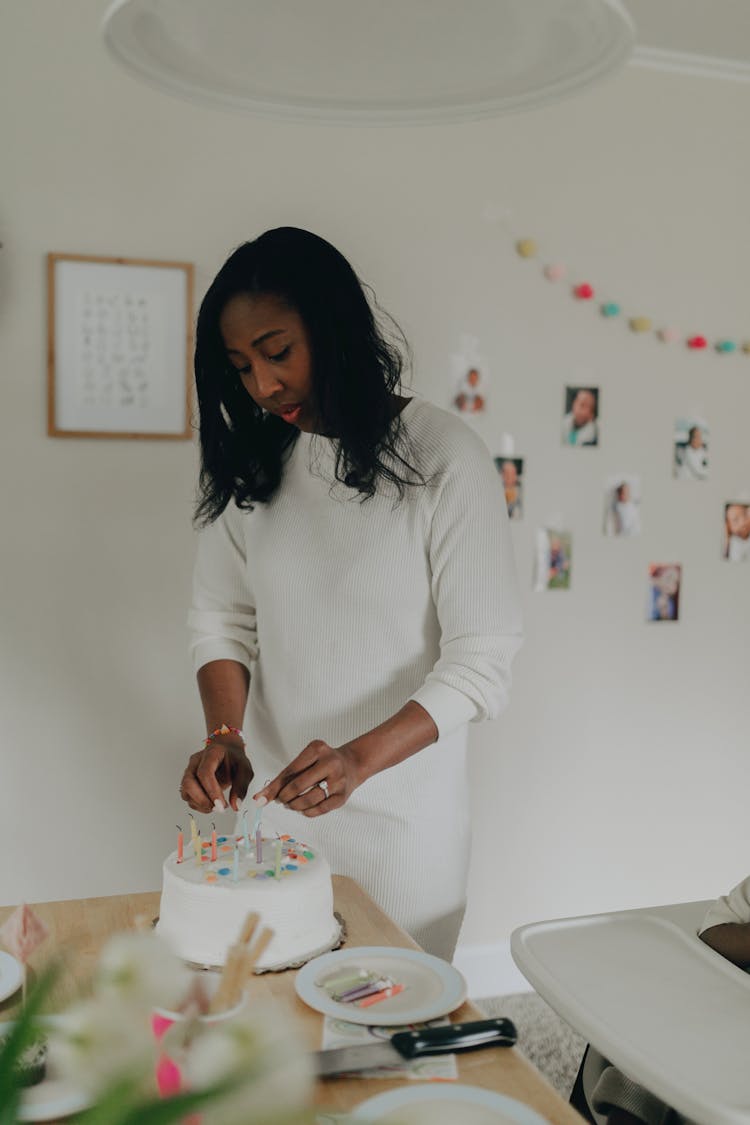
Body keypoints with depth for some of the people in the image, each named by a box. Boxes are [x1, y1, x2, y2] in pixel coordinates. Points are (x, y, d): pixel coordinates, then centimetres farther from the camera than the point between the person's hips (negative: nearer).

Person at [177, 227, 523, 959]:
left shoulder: (443, 457, -13)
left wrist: (359, 758, -24)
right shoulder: (246, 461, 1)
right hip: (273, 794, 4)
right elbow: (221, 618, 6)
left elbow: (482, 657, -14)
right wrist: (224, 735, -11)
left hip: (403, 810, -3)